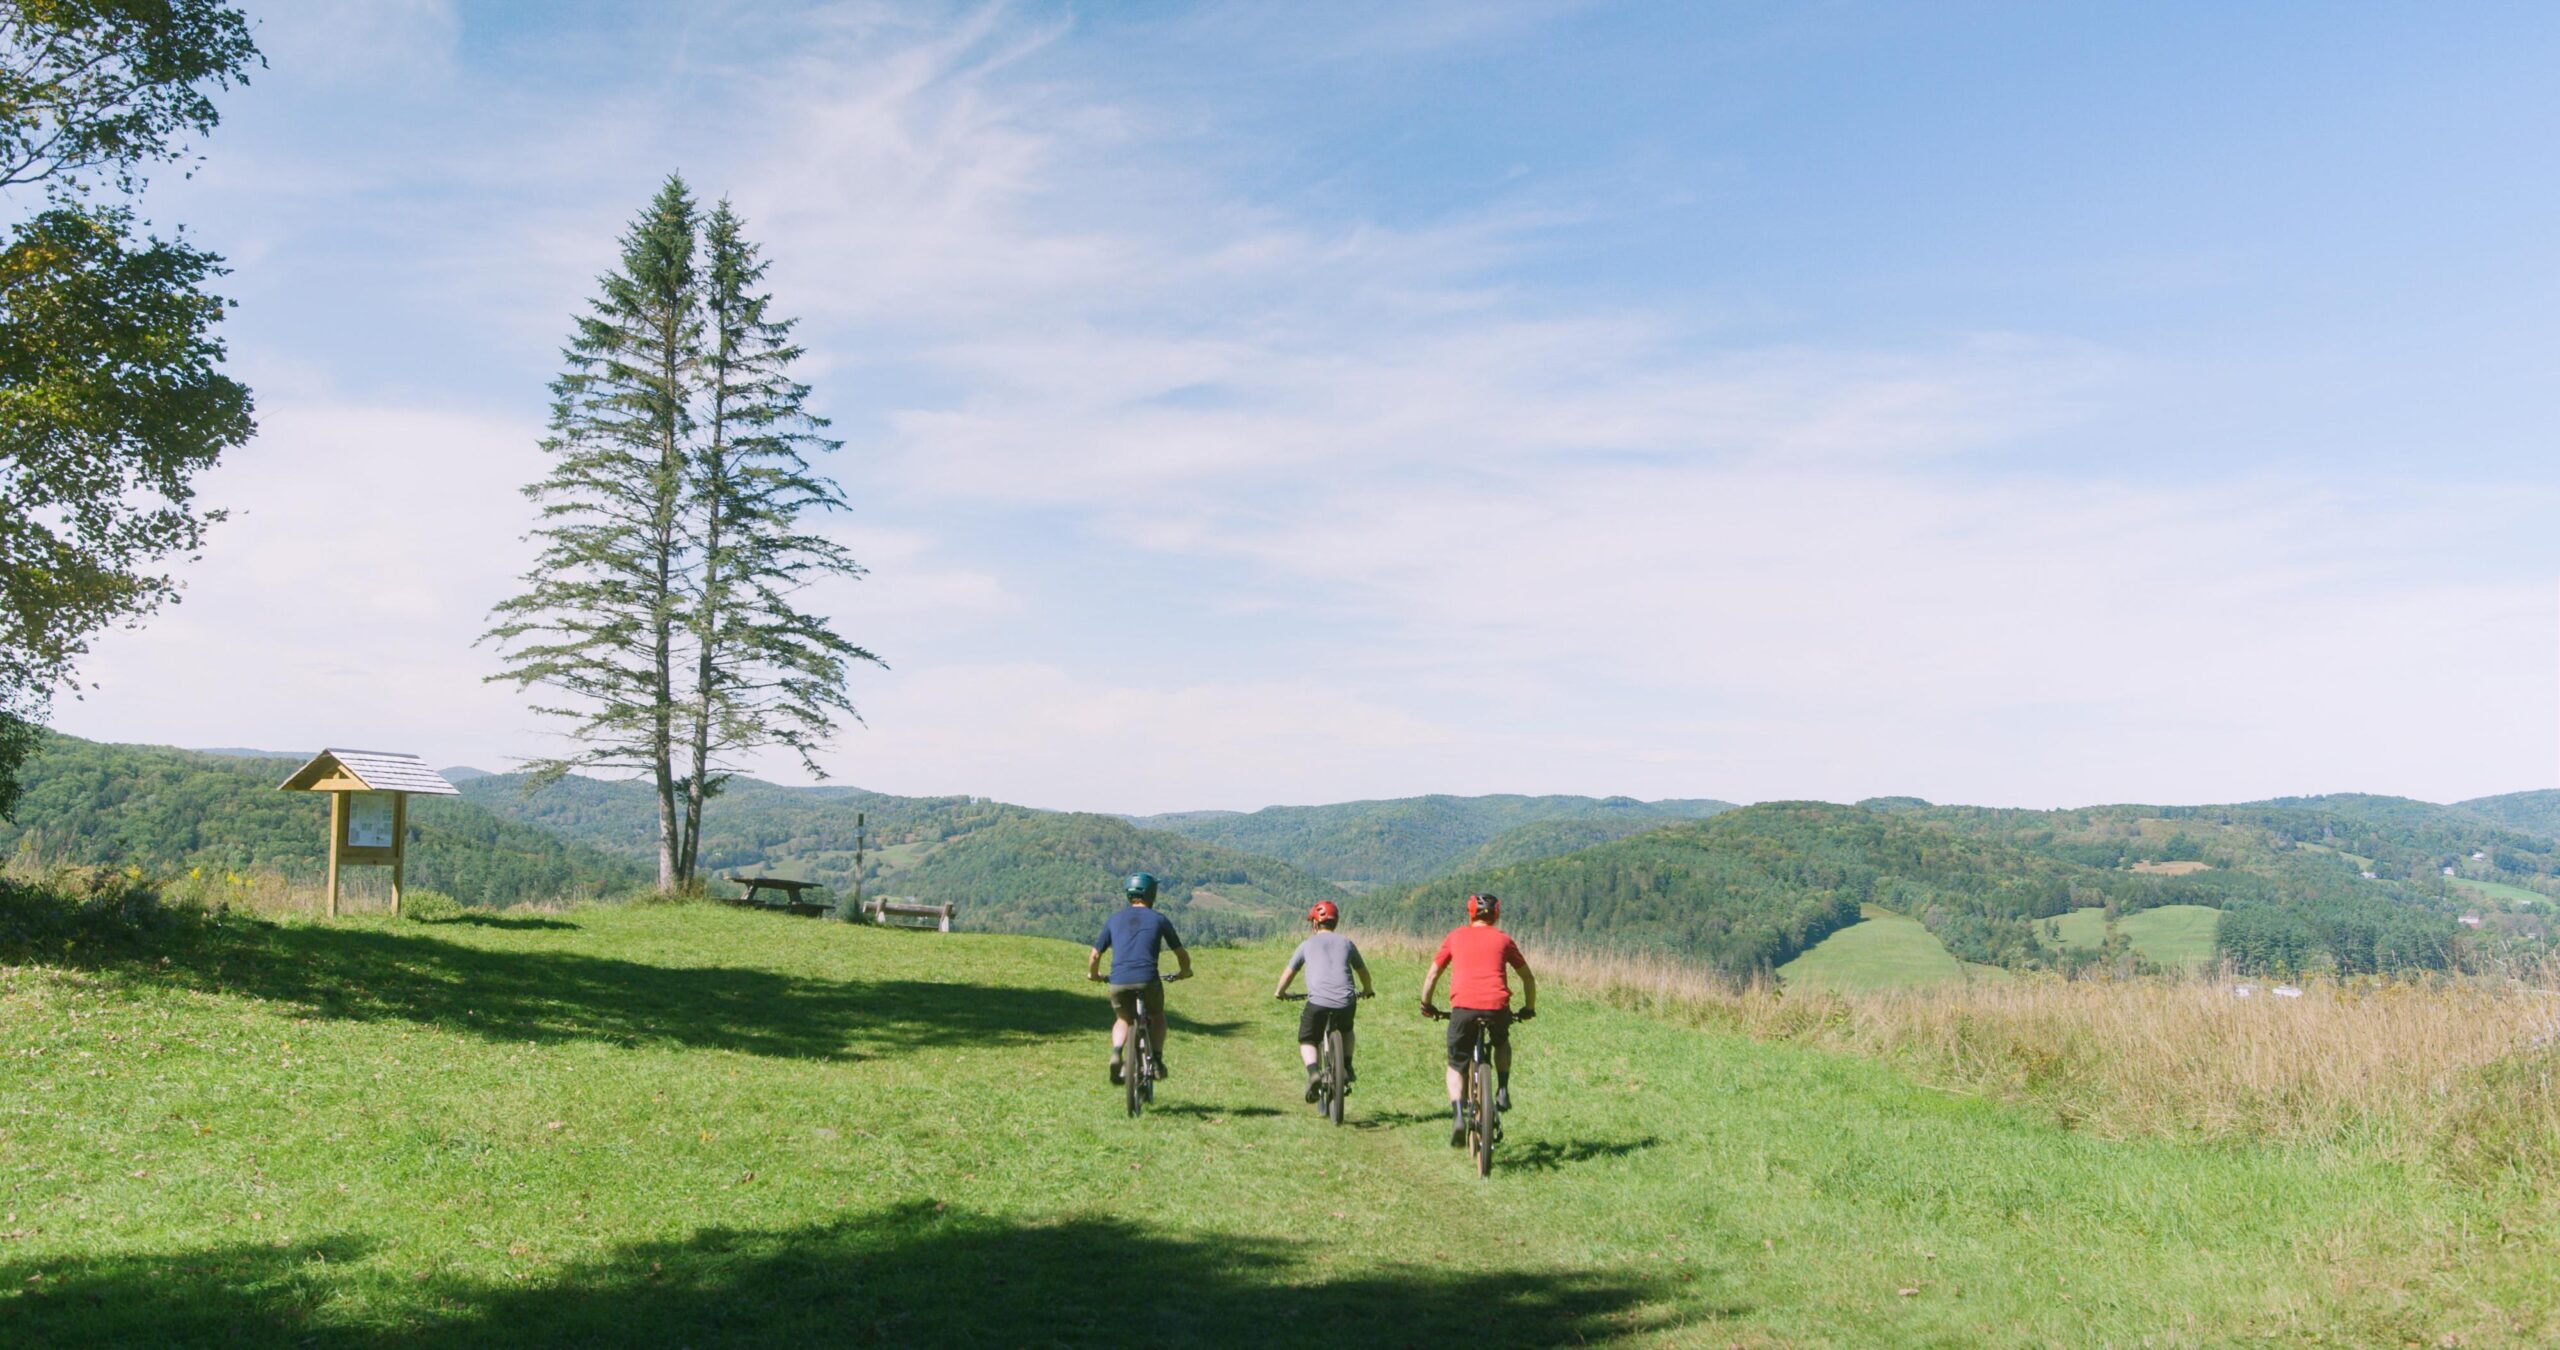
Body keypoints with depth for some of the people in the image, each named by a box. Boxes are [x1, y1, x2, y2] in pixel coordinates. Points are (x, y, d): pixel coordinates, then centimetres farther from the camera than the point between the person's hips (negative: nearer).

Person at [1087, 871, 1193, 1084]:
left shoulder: (1113, 920, 15)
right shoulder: (1159, 920, 11)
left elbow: (1095, 956, 16)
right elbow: (1182, 954, 17)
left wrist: (1094, 975, 37)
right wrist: (1184, 972, 37)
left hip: (1118, 982, 1)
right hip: (1148, 981, -1)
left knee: (1122, 1020, 27)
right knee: (1157, 1017, 28)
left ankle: (1116, 1053, 1)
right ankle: (1157, 1059, 12)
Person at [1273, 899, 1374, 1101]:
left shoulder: (1308, 944, 14)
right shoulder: (1346, 943, 18)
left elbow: (1289, 973, 21)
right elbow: (1363, 970, 31)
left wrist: (1280, 992, 40)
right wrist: (1367, 990, 51)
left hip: (1317, 1002, -2)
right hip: (1345, 1003, 2)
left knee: (1307, 1040, 18)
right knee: (1346, 1030, 34)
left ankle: (1312, 1072, -9)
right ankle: (1347, 1068, 20)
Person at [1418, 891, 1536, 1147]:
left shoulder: (1455, 937, 17)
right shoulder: (1503, 939, 18)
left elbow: (1432, 975, 20)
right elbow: (1528, 978, 23)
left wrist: (1426, 1006, 34)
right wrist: (1529, 1008, 37)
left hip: (1463, 1008, -1)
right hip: (1497, 1007, 1)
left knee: (1456, 1066, 14)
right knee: (1502, 1043, 35)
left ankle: (1457, 1115, -8)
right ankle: (1503, 1091, 18)